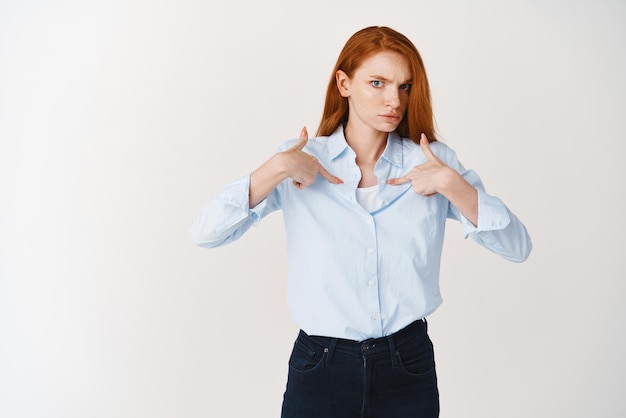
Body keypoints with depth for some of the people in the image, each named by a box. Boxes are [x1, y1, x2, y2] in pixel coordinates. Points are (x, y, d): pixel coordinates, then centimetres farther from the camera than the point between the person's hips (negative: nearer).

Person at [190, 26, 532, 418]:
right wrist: (275, 169, -20)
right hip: (320, 367, -1)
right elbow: (205, 232, -11)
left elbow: (518, 246, -7)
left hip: (409, 368, 2)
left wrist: (450, 182, -18)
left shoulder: (433, 160, -1)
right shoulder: (301, 159, -3)